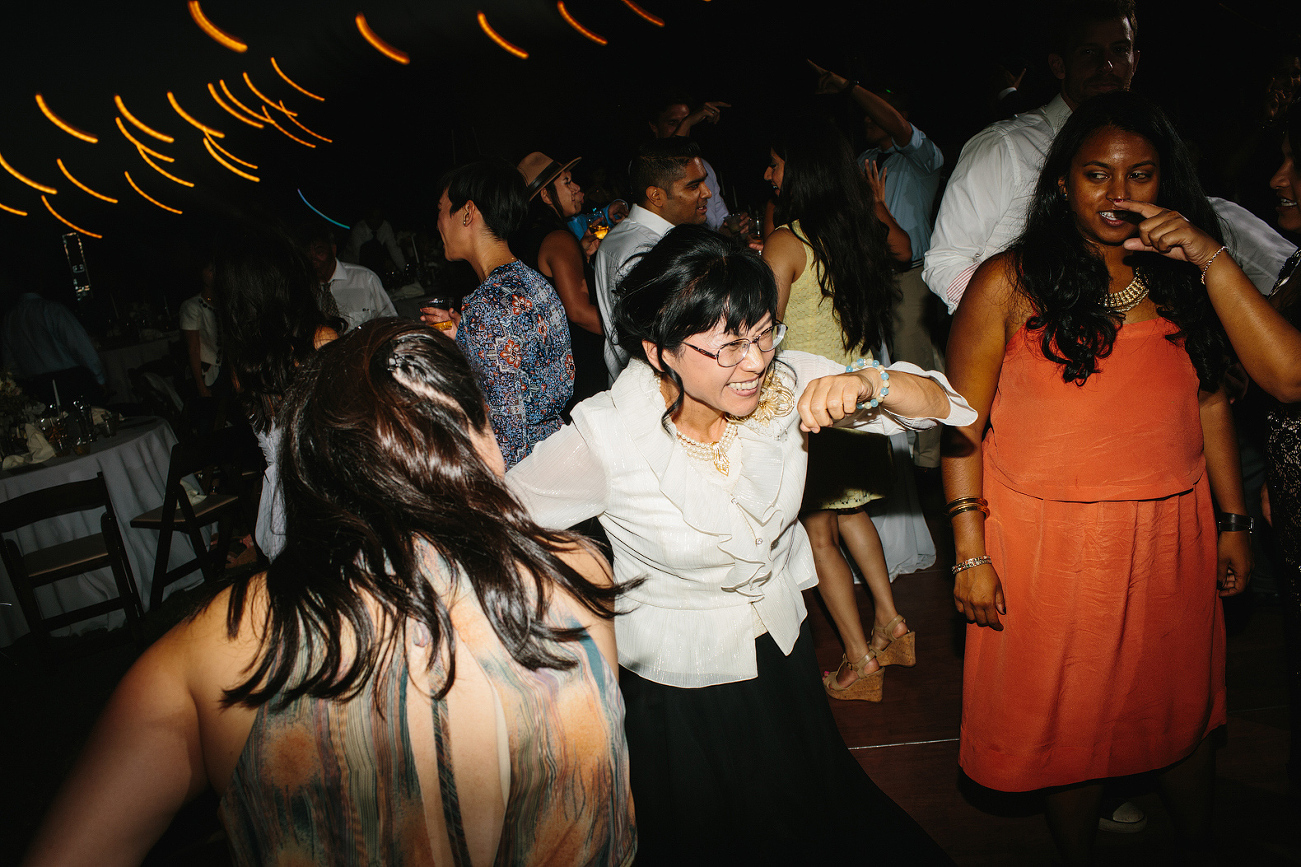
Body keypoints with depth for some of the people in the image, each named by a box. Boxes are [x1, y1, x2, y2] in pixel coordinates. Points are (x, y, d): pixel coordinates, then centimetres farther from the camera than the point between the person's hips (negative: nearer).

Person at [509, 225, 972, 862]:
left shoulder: (785, 382, -20)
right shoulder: (606, 437, -29)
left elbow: (941, 405, -18)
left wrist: (867, 383, -36)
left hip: (782, 648, 4)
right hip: (677, 685, -3)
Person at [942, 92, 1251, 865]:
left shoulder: (1185, 279, 4)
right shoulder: (1010, 284, -9)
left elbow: (1212, 403, 11)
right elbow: (962, 426, -10)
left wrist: (1234, 523, 11)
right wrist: (971, 553, -13)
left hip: (1173, 535, 4)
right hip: (1052, 541, -4)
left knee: (1188, 707, 19)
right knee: (1072, 721, 11)